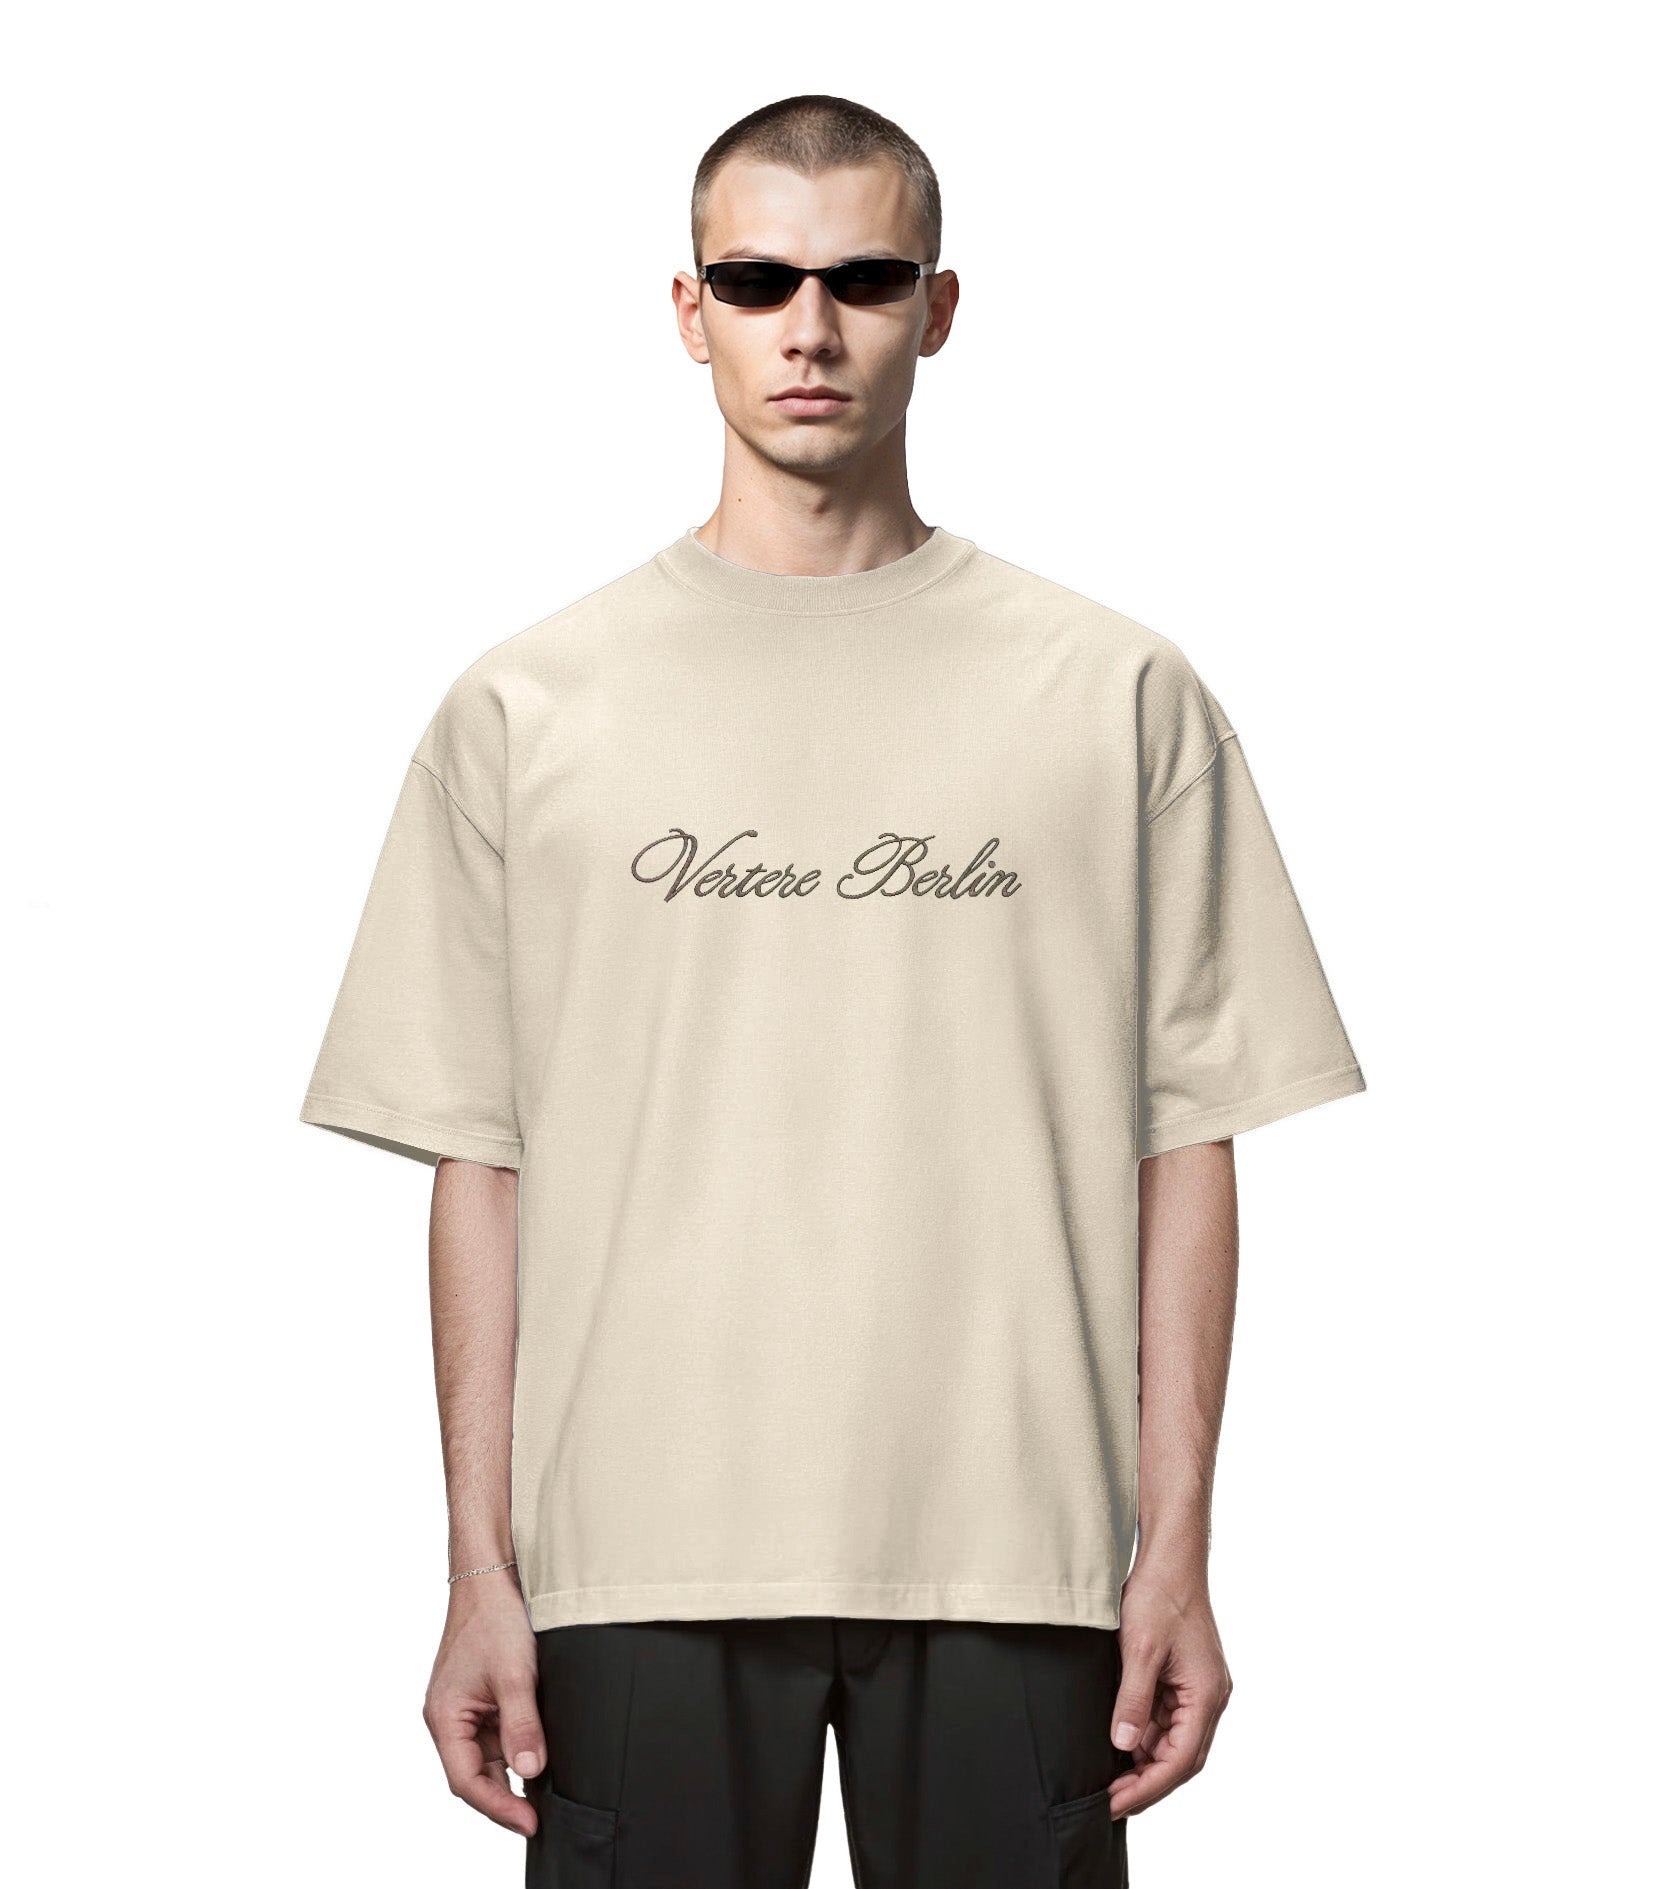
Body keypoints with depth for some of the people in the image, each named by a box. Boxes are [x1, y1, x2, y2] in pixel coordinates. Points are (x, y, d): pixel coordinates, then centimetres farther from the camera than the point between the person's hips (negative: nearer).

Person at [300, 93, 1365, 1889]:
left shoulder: (1119, 694, 5)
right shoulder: (526, 708, 6)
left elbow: (1183, 1143, 4)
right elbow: (482, 1162, 5)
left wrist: (1178, 1550, -1)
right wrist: (482, 1567, 1)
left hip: (1012, 1544, 0)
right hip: (642, 1546, 0)